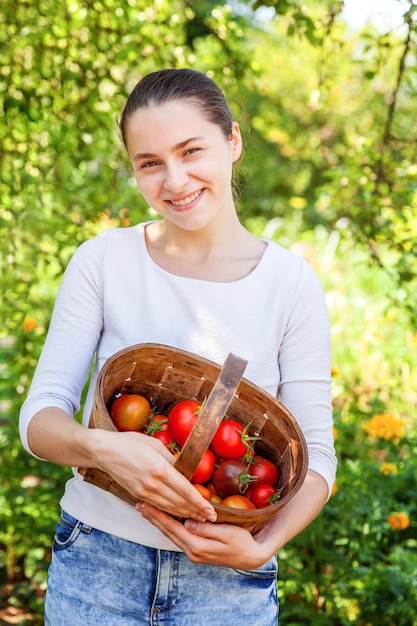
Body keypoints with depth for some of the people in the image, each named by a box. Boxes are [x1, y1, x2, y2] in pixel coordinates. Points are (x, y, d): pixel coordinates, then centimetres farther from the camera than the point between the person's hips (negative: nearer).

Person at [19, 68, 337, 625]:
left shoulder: (290, 282, -5)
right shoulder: (103, 261, -4)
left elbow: (316, 457, -2)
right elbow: (40, 417, -6)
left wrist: (262, 547, -19)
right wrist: (103, 448, -26)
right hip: (97, 563, 1)